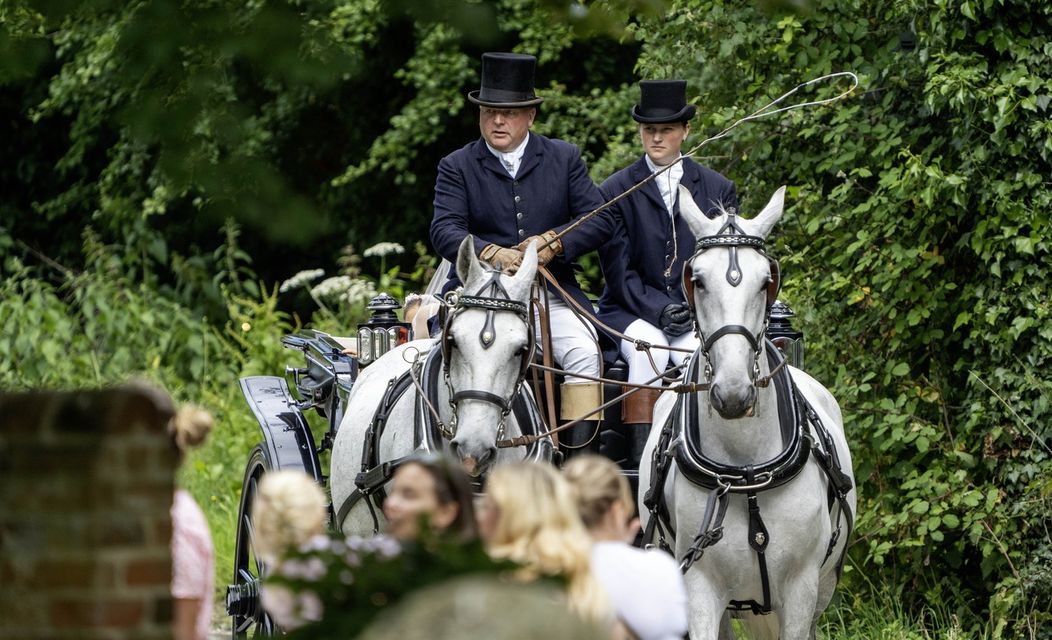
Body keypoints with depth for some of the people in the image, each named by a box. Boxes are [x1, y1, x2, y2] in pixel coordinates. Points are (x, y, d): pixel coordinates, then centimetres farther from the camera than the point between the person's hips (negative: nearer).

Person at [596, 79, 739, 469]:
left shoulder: (718, 190, 11)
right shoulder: (615, 192, 6)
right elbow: (619, 271, -1)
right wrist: (658, 309, -15)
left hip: (697, 317, 1)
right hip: (632, 314, -1)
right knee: (649, 347, -34)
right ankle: (639, 457, -37)